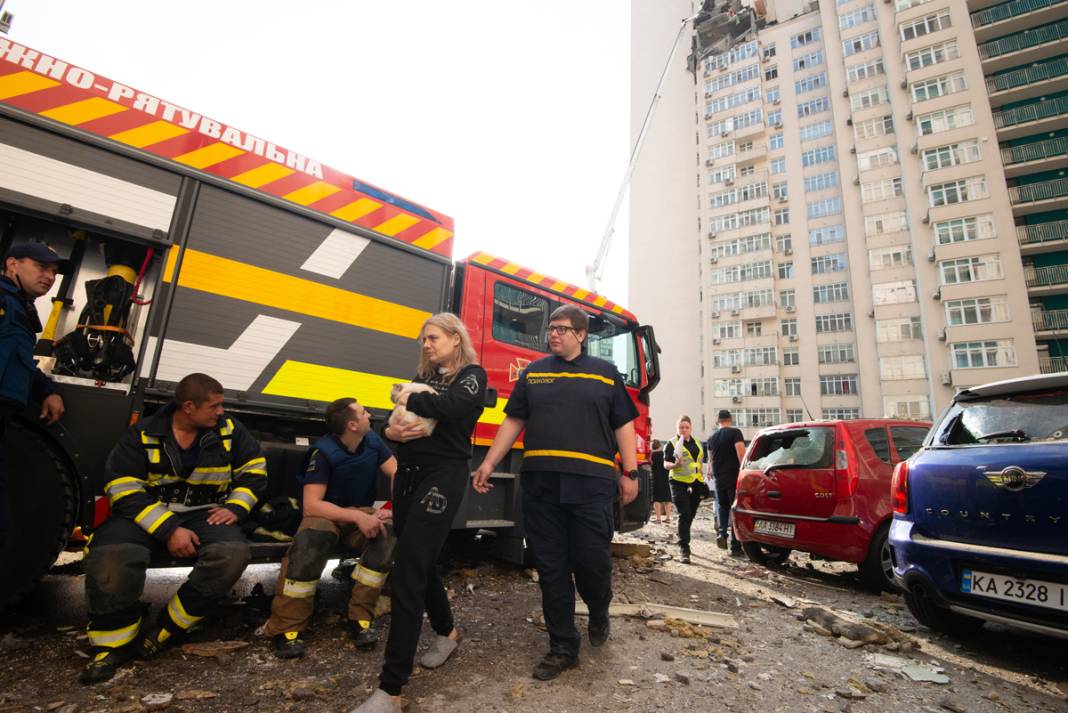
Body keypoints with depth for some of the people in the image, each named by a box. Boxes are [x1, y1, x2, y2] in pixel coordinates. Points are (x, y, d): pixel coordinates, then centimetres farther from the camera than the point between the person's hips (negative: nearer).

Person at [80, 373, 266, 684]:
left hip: (204, 514, 1)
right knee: (110, 555, -32)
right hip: (147, 514, 0)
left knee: (232, 553, -29)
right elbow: (125, 490, -11)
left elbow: (254, 470, 5)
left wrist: (235, 508, -12)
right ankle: (114, 642, -8)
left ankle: (164, 631, -12)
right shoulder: (142, 434, -5)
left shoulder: (229, 429, 0)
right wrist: (168, 530, -22)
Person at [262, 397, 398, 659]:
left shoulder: (372, 441, -7)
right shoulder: (324, 452, -21)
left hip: (362, 513, 4)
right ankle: (285, 628, -20)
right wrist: (356, 516, -36)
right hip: (326, 514, -3)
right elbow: (310, 505, -28)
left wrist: (394, 508, -24)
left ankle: (360, 618, -17)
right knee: (311, 539, -37)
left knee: (390, 531, -28)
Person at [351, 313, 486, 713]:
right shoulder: (422, 377, 19)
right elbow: (396, 416, 13)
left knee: (408, 570, -11)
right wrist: (390, 431, -10)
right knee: (419, 561, 16)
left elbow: (454, 405, -21)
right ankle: (446, 632, 41)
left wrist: (411, 401, -7)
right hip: (408, 473, 7)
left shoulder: (472, 374, -1)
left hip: (443, 474, -7)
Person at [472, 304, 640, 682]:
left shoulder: (605, 372, 8)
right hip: (540, 483, 2)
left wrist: (630, 472, 2)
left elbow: (624, 426, 8)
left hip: (590, 483, -2)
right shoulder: (532, 373, 12)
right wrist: (488, 463, 6)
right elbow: (513, 421, 11)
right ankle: (563, 647, 24)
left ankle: (599, 611, 34)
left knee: (592, 559, -1)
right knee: (551, 568, 7)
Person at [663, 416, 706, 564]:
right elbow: (666, 464, -10)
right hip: (679, 484, -6)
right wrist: (675, 465, -30)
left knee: (690, 515, 15)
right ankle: (684, 548, -5)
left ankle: (683, 542, 33)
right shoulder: (672, 444, -6)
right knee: (684, 516, -10)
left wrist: (702, 482, 20)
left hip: (696, 484, 6)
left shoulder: (697, 443, 14)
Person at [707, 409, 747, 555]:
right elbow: (741, 453, -18)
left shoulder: (712, 437, 12)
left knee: (721, 505, 21)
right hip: (733, 476, -4)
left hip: (718, 477, 4)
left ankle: (721, 533, -1)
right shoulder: (735, 432, -6)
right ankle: (735, 546, 5)